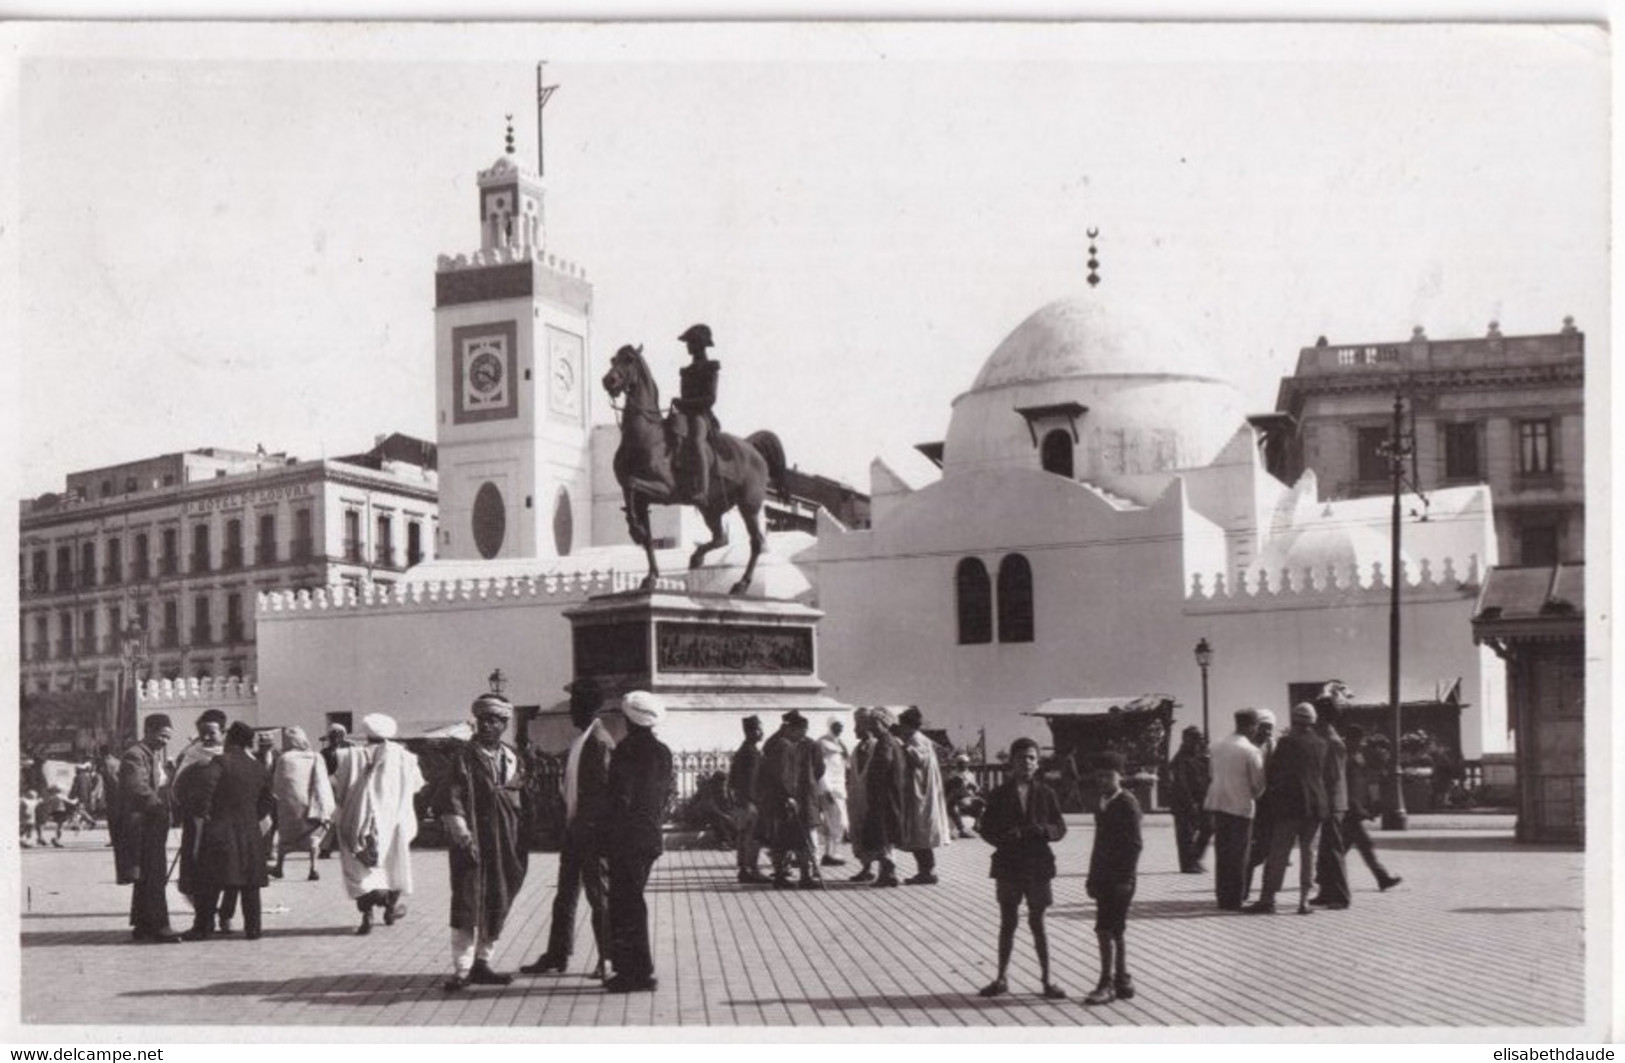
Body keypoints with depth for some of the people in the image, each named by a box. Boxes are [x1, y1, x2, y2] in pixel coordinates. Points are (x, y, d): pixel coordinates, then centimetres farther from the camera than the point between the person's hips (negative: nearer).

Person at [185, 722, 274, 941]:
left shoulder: (221, 762, -8)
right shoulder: (259, 768, 9)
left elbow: (206, 780, -27)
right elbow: (267, 802, 14)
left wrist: (205, 809, -17)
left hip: (220, 829, -4)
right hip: (250, 832, 4)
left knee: (209, 883, 3)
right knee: (250, 884, 9)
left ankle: (203, 928, 5)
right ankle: (252, 927, 9)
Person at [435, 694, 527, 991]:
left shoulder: (513, 759, 10)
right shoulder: (465, 756, -4)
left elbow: (524, 799, 16)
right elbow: (451, 800, -10)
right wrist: (462, 835, -20)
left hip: (507, 846, 5)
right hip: (474, 843, -5)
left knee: (498, 907, 9)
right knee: (468, 906, -6)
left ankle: (482, 963, 19)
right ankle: (462, 970, -2)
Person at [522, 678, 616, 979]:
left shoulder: (600, 742, -16)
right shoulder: (580, 740, 12)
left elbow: (605, 790, -19)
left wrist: (599, 831, -19)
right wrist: (568, 823, 15)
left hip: (593, 833, -9)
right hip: (574, 830, 9)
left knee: (599, 897, 0)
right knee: (565, 895, 13)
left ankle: (608, 958, 9)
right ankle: (556, 955, 21)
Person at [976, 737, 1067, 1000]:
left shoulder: (1045, 794, 1)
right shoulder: (1000, 795, 0)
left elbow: (1060, 828, 3)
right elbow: (986, 828, 1)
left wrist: (1044, 830, -17)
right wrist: (1004, 837, -18)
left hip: (1038, 865, 0)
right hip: (1008, 865, 0)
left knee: (1037, 923, 4)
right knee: (1008, 923, 8)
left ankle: (1046, 979, 11)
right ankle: (1002, 977, 18)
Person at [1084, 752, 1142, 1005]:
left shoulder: (1127, 804, -11)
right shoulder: (1102, 803, 13)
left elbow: (1134, 844, -14)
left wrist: (1126, 879, -18)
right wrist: (1093, 876, 15)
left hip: (1120, 878, -8)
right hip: (1104, 877, 8)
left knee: (1106, 930, -9)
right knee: (1114, 931, 12)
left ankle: (1107, 984, -5)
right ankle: (1122, 982, 19)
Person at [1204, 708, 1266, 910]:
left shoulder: (1218, 745, 5)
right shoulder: (1251, 751, -14)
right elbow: (1259, 783, -8)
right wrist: (1253, 796, 11)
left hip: (1217, 803, 6)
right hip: (1240, 806, -6)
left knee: (1222, 853, 13)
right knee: (1239, 856, 2)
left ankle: (1222, 896, 17)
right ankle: (1234, 899, 3)